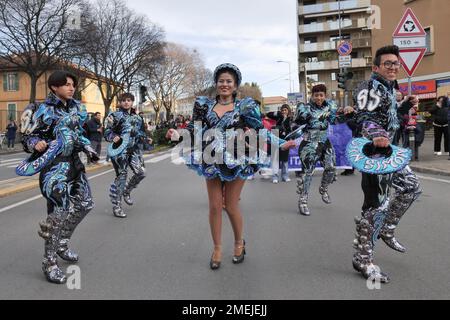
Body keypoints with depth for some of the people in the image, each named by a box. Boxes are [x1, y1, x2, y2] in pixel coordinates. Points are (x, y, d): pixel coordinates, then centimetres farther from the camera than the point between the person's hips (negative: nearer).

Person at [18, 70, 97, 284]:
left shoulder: (75, 107, 9)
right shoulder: (44, 111, -11)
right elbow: (27, 138, -9)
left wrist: (87, 148, 11)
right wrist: (37, 144, -29)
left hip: (73, 162, 8)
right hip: (54, 164, -8)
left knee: (85, 204, 12)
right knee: (59, 211, -11)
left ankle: (61, 243, 33)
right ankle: (49, 262, 2)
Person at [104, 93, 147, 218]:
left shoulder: (137, 117, 16)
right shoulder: (115, 115, -1)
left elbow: (141, 133, 24)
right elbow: (106, 131, -5)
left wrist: (145, 138, 4)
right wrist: (113, 137, -23)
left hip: (134, 149, 6)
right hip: (120, 149, -6)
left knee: (141, 172, -2)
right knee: (121, 175, -7)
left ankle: (126, 191, 27)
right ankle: (116, 206, 6)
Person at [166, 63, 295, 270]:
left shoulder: (245, 107, 0)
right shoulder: (204, 105, 7)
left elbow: (260, 132, -1)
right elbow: (194, 130, 3)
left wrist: (281, 144, -10)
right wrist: (178, 135, -15)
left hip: (236, 162, -2)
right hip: (212, 162, 3)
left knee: (231, 206, 3)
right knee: (215, 206, 5)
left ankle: (239, 243, 30)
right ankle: (217, 249, 22)